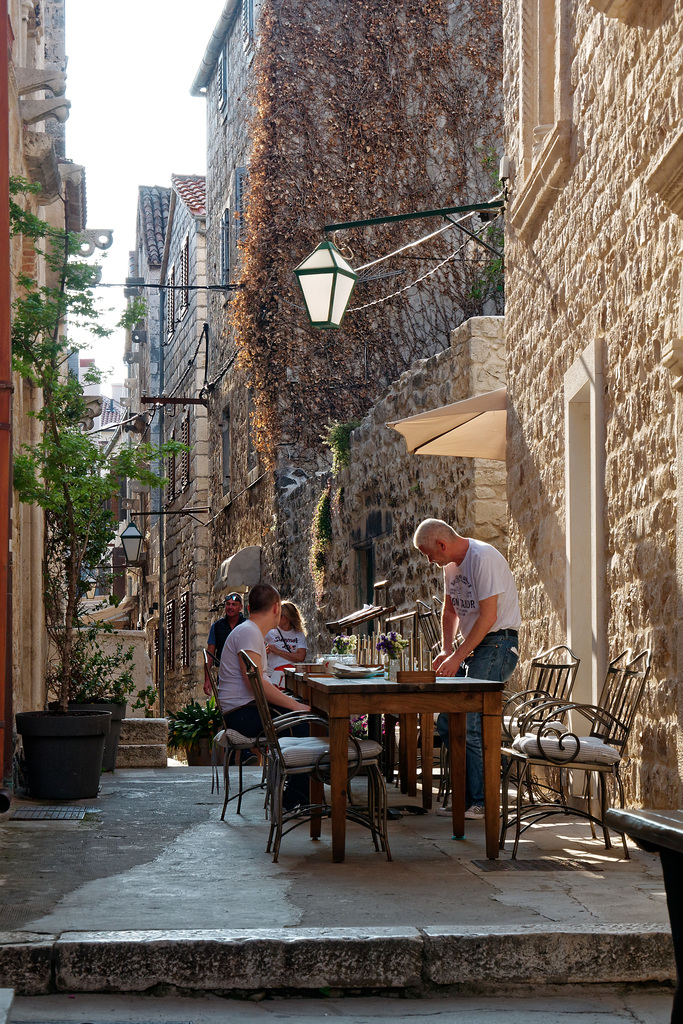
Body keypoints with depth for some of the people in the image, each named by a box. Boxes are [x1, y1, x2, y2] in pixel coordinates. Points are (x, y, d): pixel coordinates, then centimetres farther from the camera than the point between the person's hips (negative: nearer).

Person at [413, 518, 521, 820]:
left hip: (497, 645, -9)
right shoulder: (451, 563, 12)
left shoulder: (483, 558, -18)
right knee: (446, 723, 4)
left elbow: (488, 617, -21)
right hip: (471, 646, 9)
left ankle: (480, 803, -8)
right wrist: (447, 649, 5)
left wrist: (457, 658, -19)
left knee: (471, 726, -15)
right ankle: (466, 795, 12)